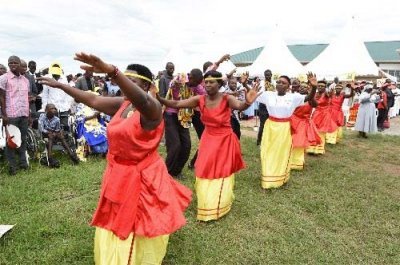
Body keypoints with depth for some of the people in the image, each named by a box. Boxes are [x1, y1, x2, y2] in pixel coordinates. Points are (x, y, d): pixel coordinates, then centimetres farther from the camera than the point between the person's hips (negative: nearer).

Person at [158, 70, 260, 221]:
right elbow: (176, 104, -13)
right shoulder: (200, 100, -9)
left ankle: (219, 207, 31)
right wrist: (159, 99, -28)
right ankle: (207, 206, 32)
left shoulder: (227, 99, -19)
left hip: (225, 141, -3)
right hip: (208, 140, 3)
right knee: (205, 174, 10)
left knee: (221, 174, 10)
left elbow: (239, 106, -40)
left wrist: (248, 103, -63)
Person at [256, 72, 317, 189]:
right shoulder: (268, 94, -2)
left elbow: (309, 98, -8)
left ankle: (280, 179, 33)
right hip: (270, 126, 1)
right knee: (268, 153, 7)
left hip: (284, 128, -1)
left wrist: (314, 87, -26)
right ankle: (268, 180, 20)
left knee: (282, 153, 12)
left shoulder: (293, 97, -4)